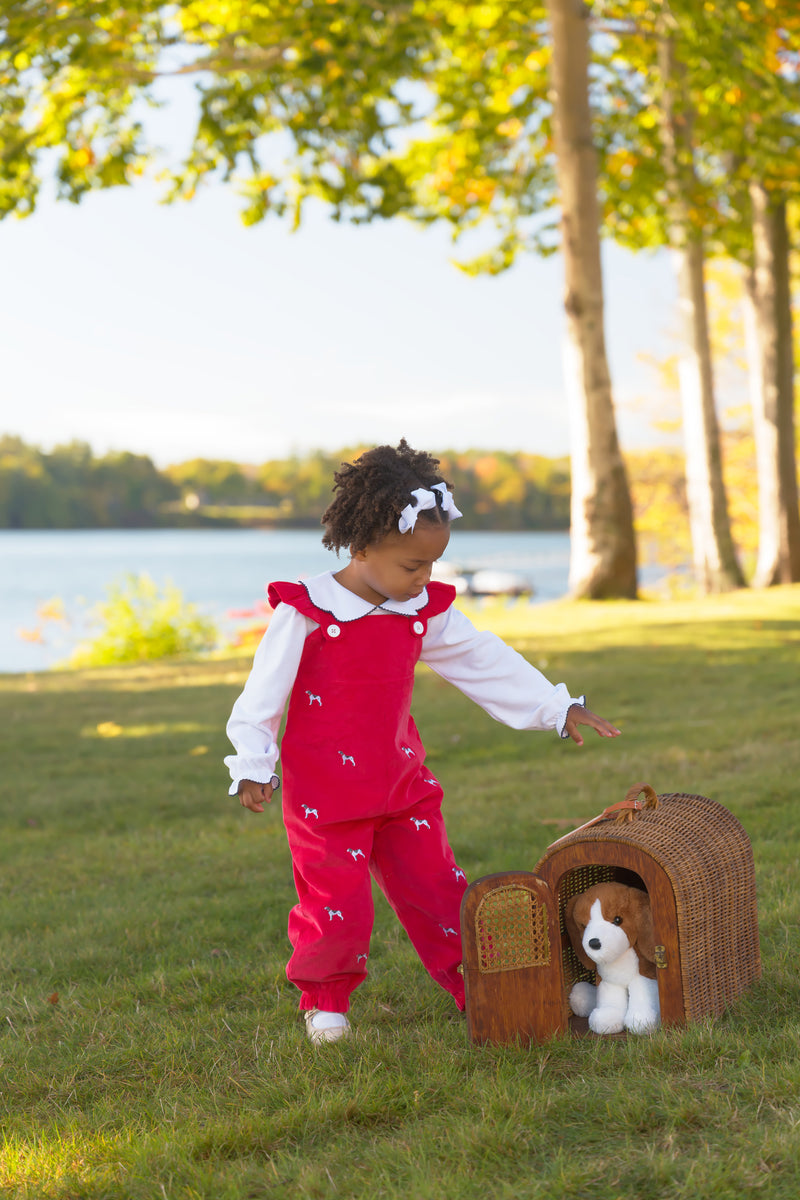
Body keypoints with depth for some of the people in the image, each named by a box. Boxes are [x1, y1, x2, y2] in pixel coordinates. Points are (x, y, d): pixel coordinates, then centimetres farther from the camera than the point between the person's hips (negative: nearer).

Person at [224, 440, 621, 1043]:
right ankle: (325, 1002, 21)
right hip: (325, 791, -5)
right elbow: (264, 692, -8)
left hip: (402, 784, 5)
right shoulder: (306, 613, -14)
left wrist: (558, 708, 9)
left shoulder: (425, 613, 2)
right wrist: (253, 767, -8)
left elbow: (488, 663, 9)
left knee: (437, 889, 7)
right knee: (338, 908, -2)